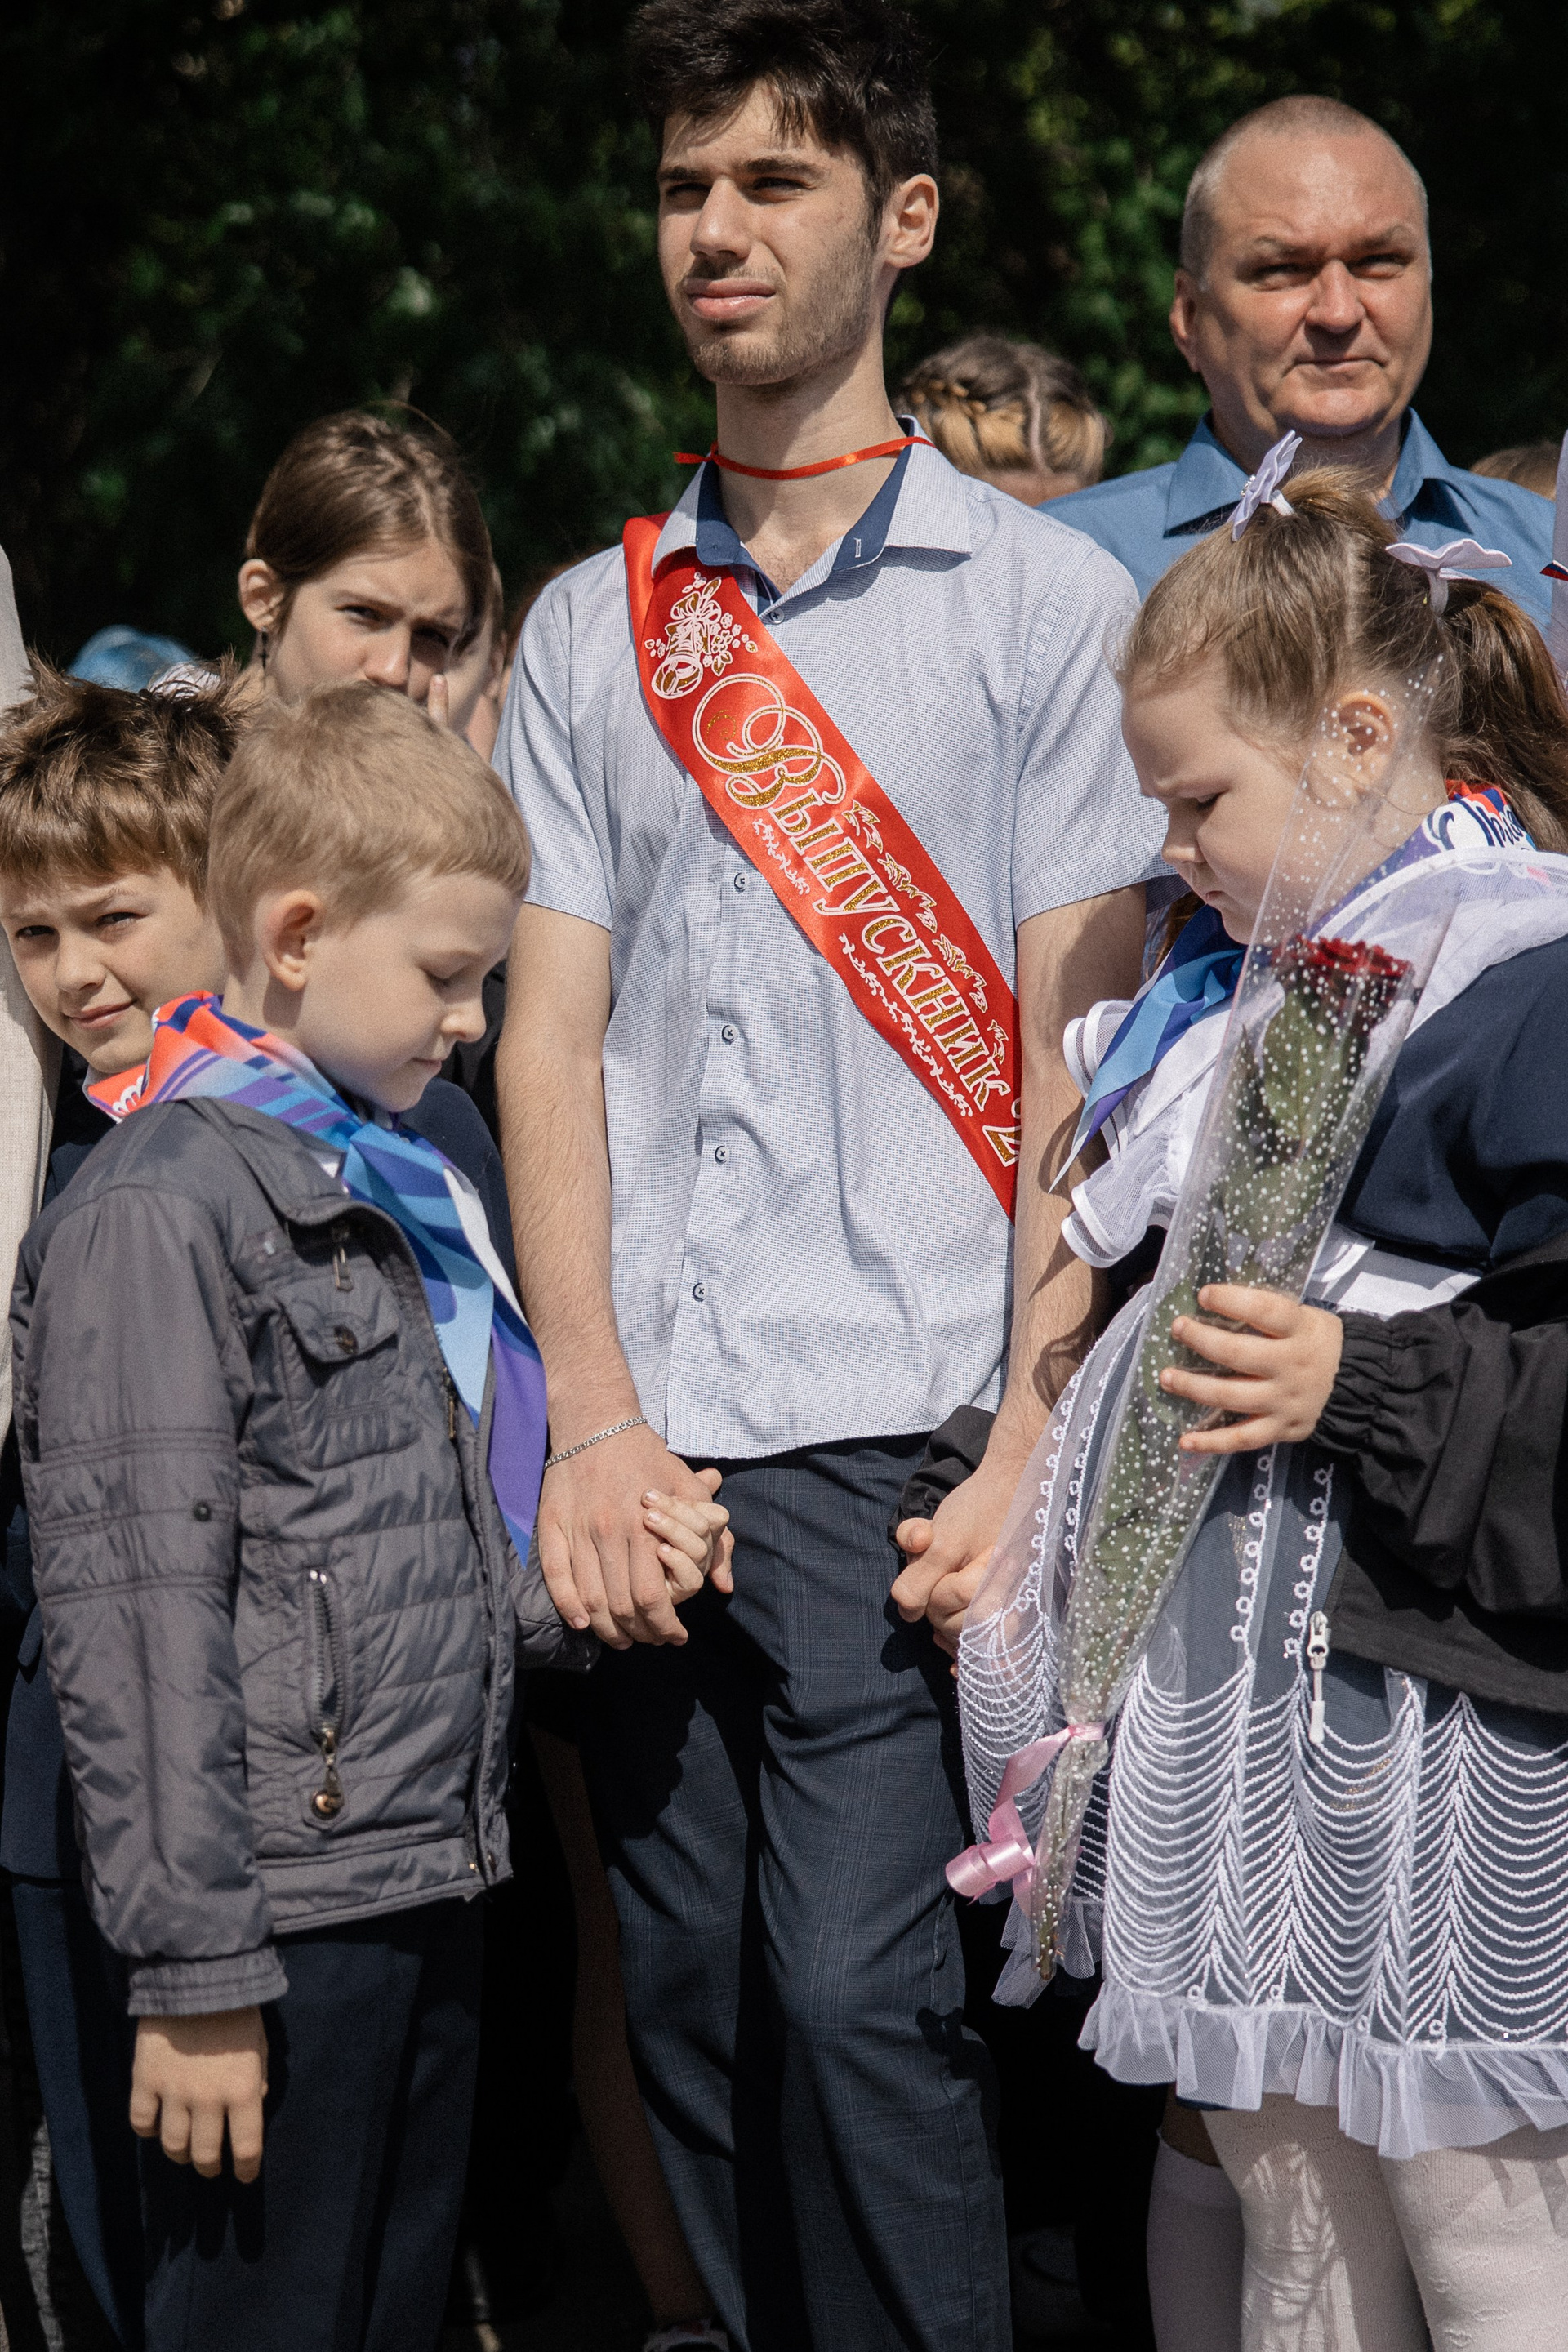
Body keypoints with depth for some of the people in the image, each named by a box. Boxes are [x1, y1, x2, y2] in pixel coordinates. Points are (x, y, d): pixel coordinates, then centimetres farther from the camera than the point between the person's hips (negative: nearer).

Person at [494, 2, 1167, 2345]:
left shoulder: (1041, 598, 4)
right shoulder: (592, 629, 15)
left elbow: (1074, 1054, -1)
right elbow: (552, 1033, 9)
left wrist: (1031, 1447, -10)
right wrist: (593, 1423, -3)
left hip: (892, 1438, -4)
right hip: (648, 1449, 4)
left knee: (858, 1997, -13)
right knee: (695, 2017, 5)